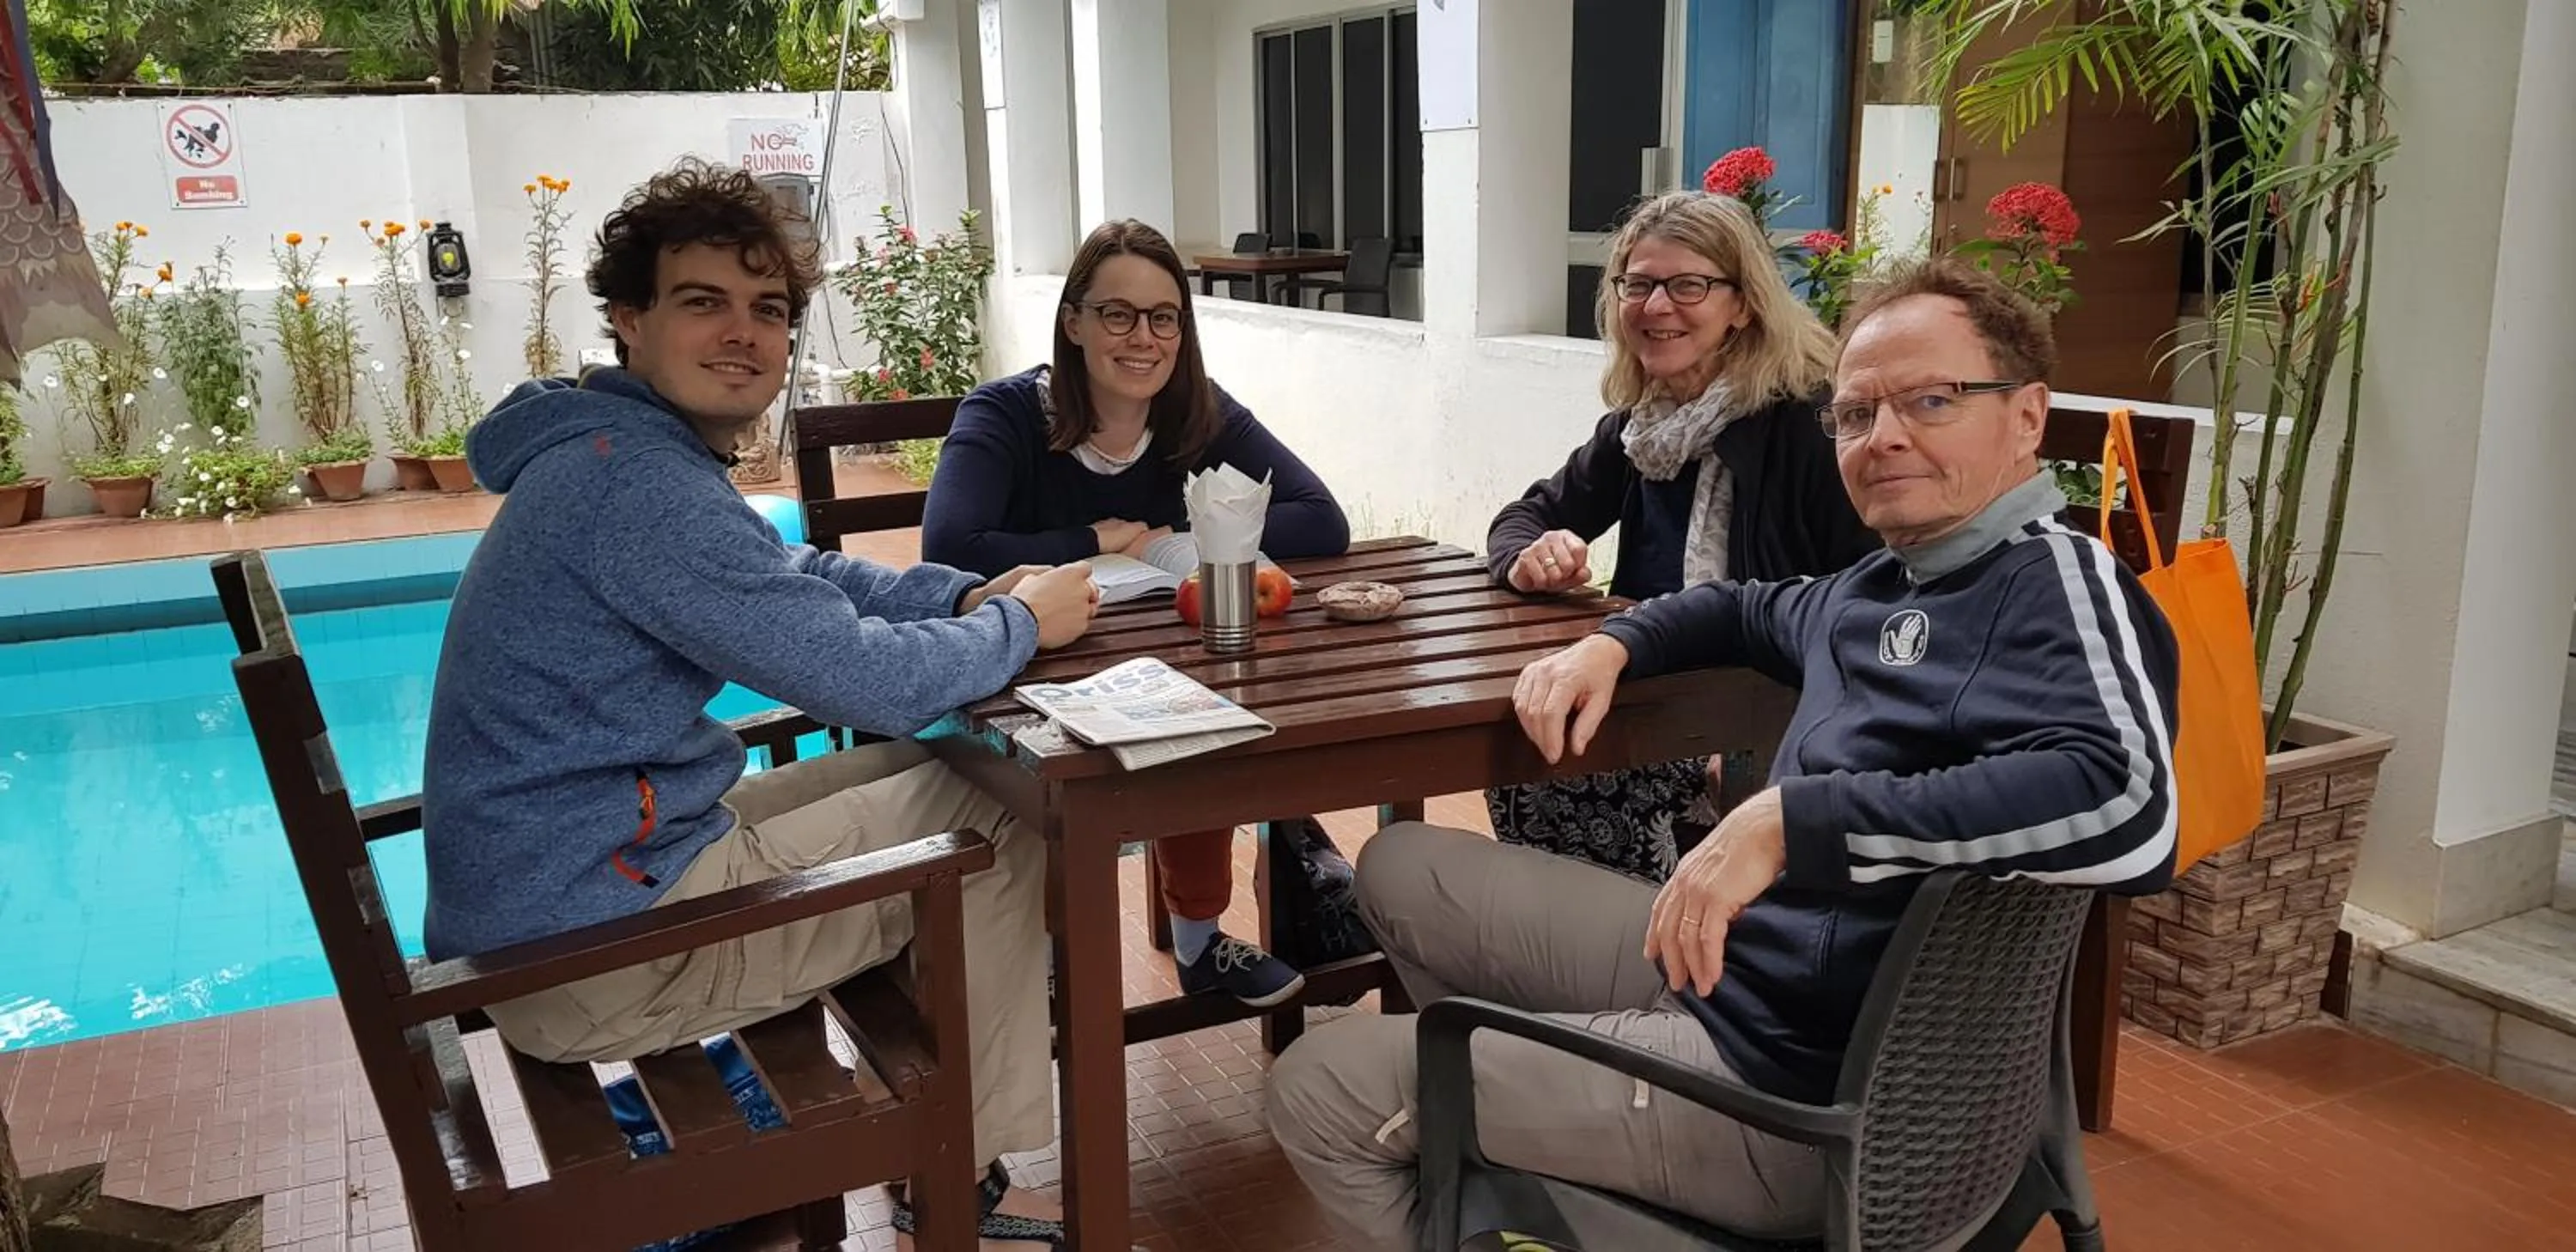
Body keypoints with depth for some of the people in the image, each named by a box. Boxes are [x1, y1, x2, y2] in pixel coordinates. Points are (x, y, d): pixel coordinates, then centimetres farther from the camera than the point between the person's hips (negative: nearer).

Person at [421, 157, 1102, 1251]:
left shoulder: (624, 453, 10)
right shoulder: (639, 478, -24)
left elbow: (801, 574, 21)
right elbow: (871, 682, -24)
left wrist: (970, 595, 4)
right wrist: (1020, 624, -5)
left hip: (553, 889, 10)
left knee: (917, 773, 20)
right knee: (994, 820, -1)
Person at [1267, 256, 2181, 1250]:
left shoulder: (2058, 583, -18)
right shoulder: (1893, 584, 9)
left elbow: (2126, 809, -38)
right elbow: (1748, 612, 30)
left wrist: (1788, 820, -38)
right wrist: (1611, 643, 10)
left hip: (1794, 1085, -9)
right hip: (1731, 958, 9)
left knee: (1317, 1090, -2)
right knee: (1399, 868, 21)